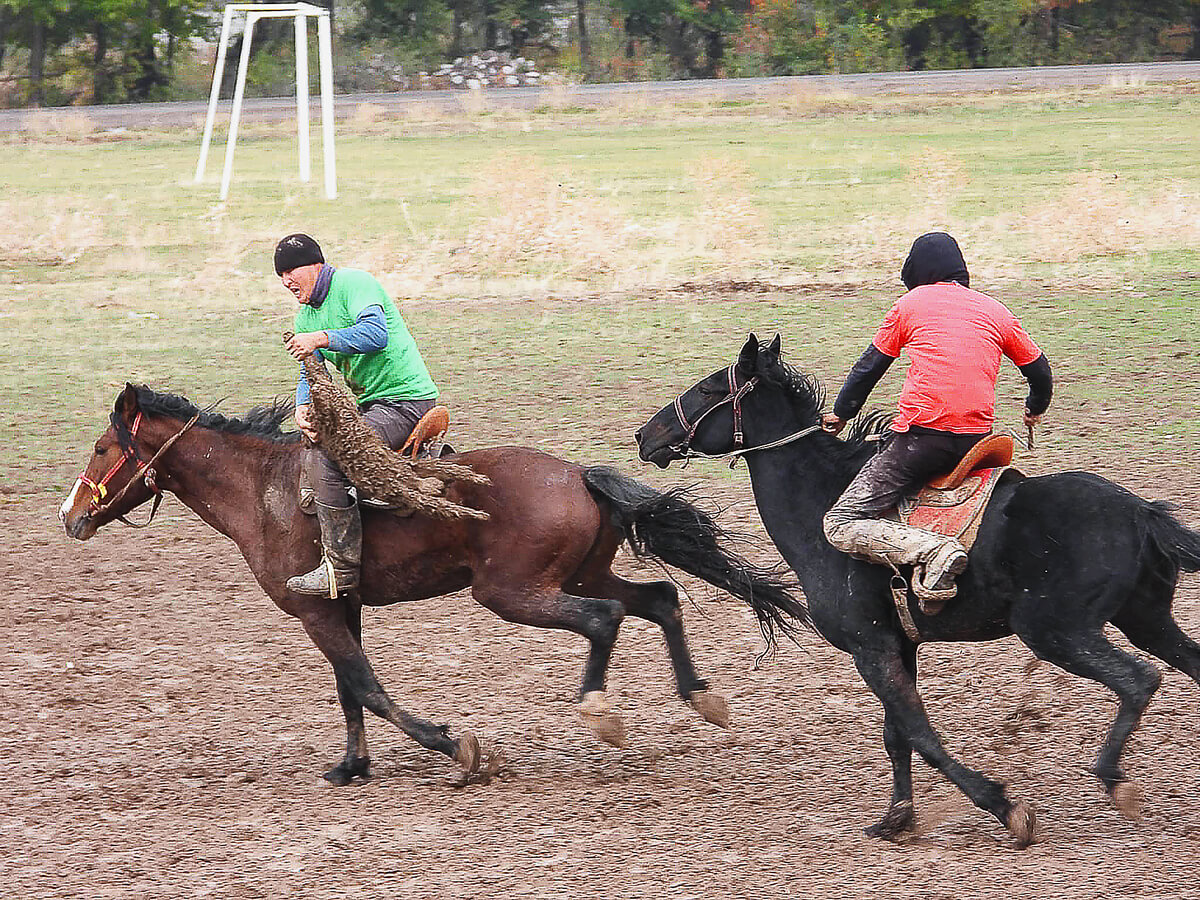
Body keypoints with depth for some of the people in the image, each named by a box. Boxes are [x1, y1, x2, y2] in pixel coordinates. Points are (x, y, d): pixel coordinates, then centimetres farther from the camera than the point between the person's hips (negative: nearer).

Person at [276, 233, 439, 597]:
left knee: (324, 458, -24)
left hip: (406, 400, -10)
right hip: (370, 403, 11)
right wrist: (303, 407, -11)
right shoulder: (305, 316, 15)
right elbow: (310, 374, 11)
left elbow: (376, 334, -28)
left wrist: (321, 339, -32)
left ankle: (341, 566, -22)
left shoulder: (354, 284, -13)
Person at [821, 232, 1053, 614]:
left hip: (921, 435, -5)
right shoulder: (995, 311, 17)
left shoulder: (911, 304, 9)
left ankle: (932, 551, -27)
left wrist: (842, 412, 33)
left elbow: (870, 366, 16)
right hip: (977, 436, 5)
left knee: (841, 525, -3)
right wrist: (1035, 410, 48)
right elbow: (1039, 370, 26)